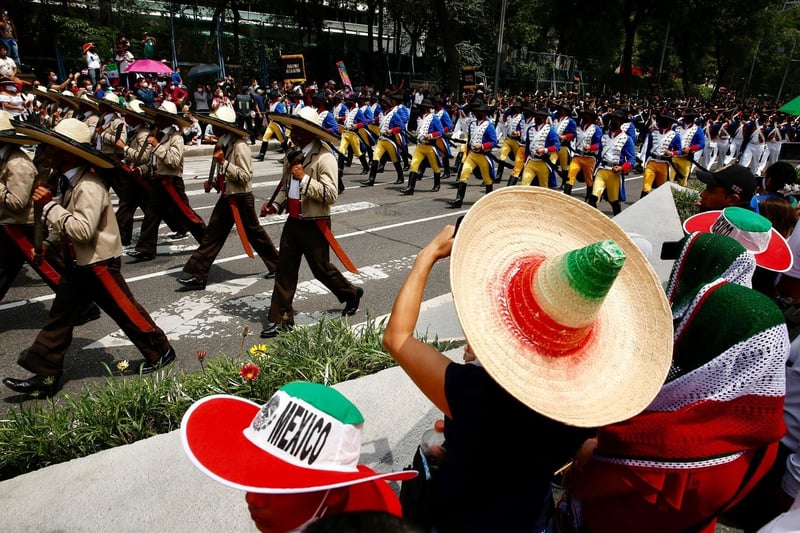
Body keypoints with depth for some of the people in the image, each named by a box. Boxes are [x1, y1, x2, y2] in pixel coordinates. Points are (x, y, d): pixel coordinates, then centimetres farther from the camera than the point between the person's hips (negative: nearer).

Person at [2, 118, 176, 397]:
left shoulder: (89, 187, -23)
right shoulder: (69, 182, 7)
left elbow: (83, 230, -31)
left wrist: (49, 205, -26)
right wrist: (49, 243, 14)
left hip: (99, 263, -10)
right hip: (78, 264, 10)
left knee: (125, 311, 3)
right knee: (59, 317, 11)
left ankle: (160, 351, 22)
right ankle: (44, 375, 20)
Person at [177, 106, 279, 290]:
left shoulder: (239, 146, -18)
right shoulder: (222, 144, 9)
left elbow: (245, 177, -22)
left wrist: (224, 162, -27)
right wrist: (212, 181, 8)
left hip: (241, 198, -8)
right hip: (226, 197, 8)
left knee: (254, 233, 6)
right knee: (212, 235, 7)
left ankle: (276, 266, 25)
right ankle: (197, 275, 11)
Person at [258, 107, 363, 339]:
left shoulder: (324, 158, -17)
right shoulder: (293, 154, 9)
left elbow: (331, 195, -24)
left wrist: (304, 178, -29)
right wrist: (275, 205, 7)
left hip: (314, 224, -7)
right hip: (293, 221, 7)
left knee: (321, 269, 8)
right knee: (285, 270, 8)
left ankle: (351, 294, 35)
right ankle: (280, 319, 17)